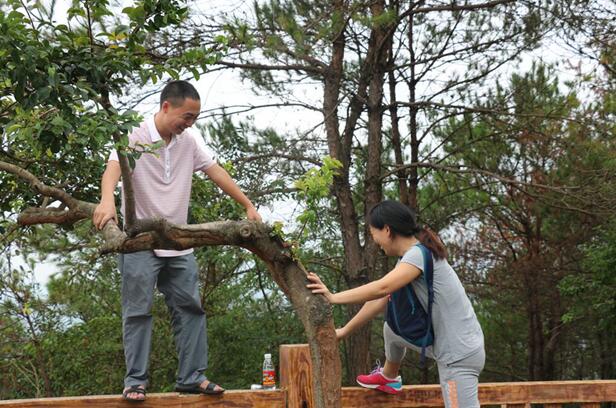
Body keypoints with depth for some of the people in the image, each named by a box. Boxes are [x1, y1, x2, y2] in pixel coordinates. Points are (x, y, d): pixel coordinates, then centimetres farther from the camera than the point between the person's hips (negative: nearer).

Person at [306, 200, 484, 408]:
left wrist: (333, 297, -24)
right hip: (442, 343, 9)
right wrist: (343, 331, 15)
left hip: (460, 354, -9)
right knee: (392, 327, 21)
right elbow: (381, 300, 14)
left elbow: (381, 289, -29)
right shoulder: (408, 258, 11)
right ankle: (389, 378, 44)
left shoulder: (418, 254, -18)